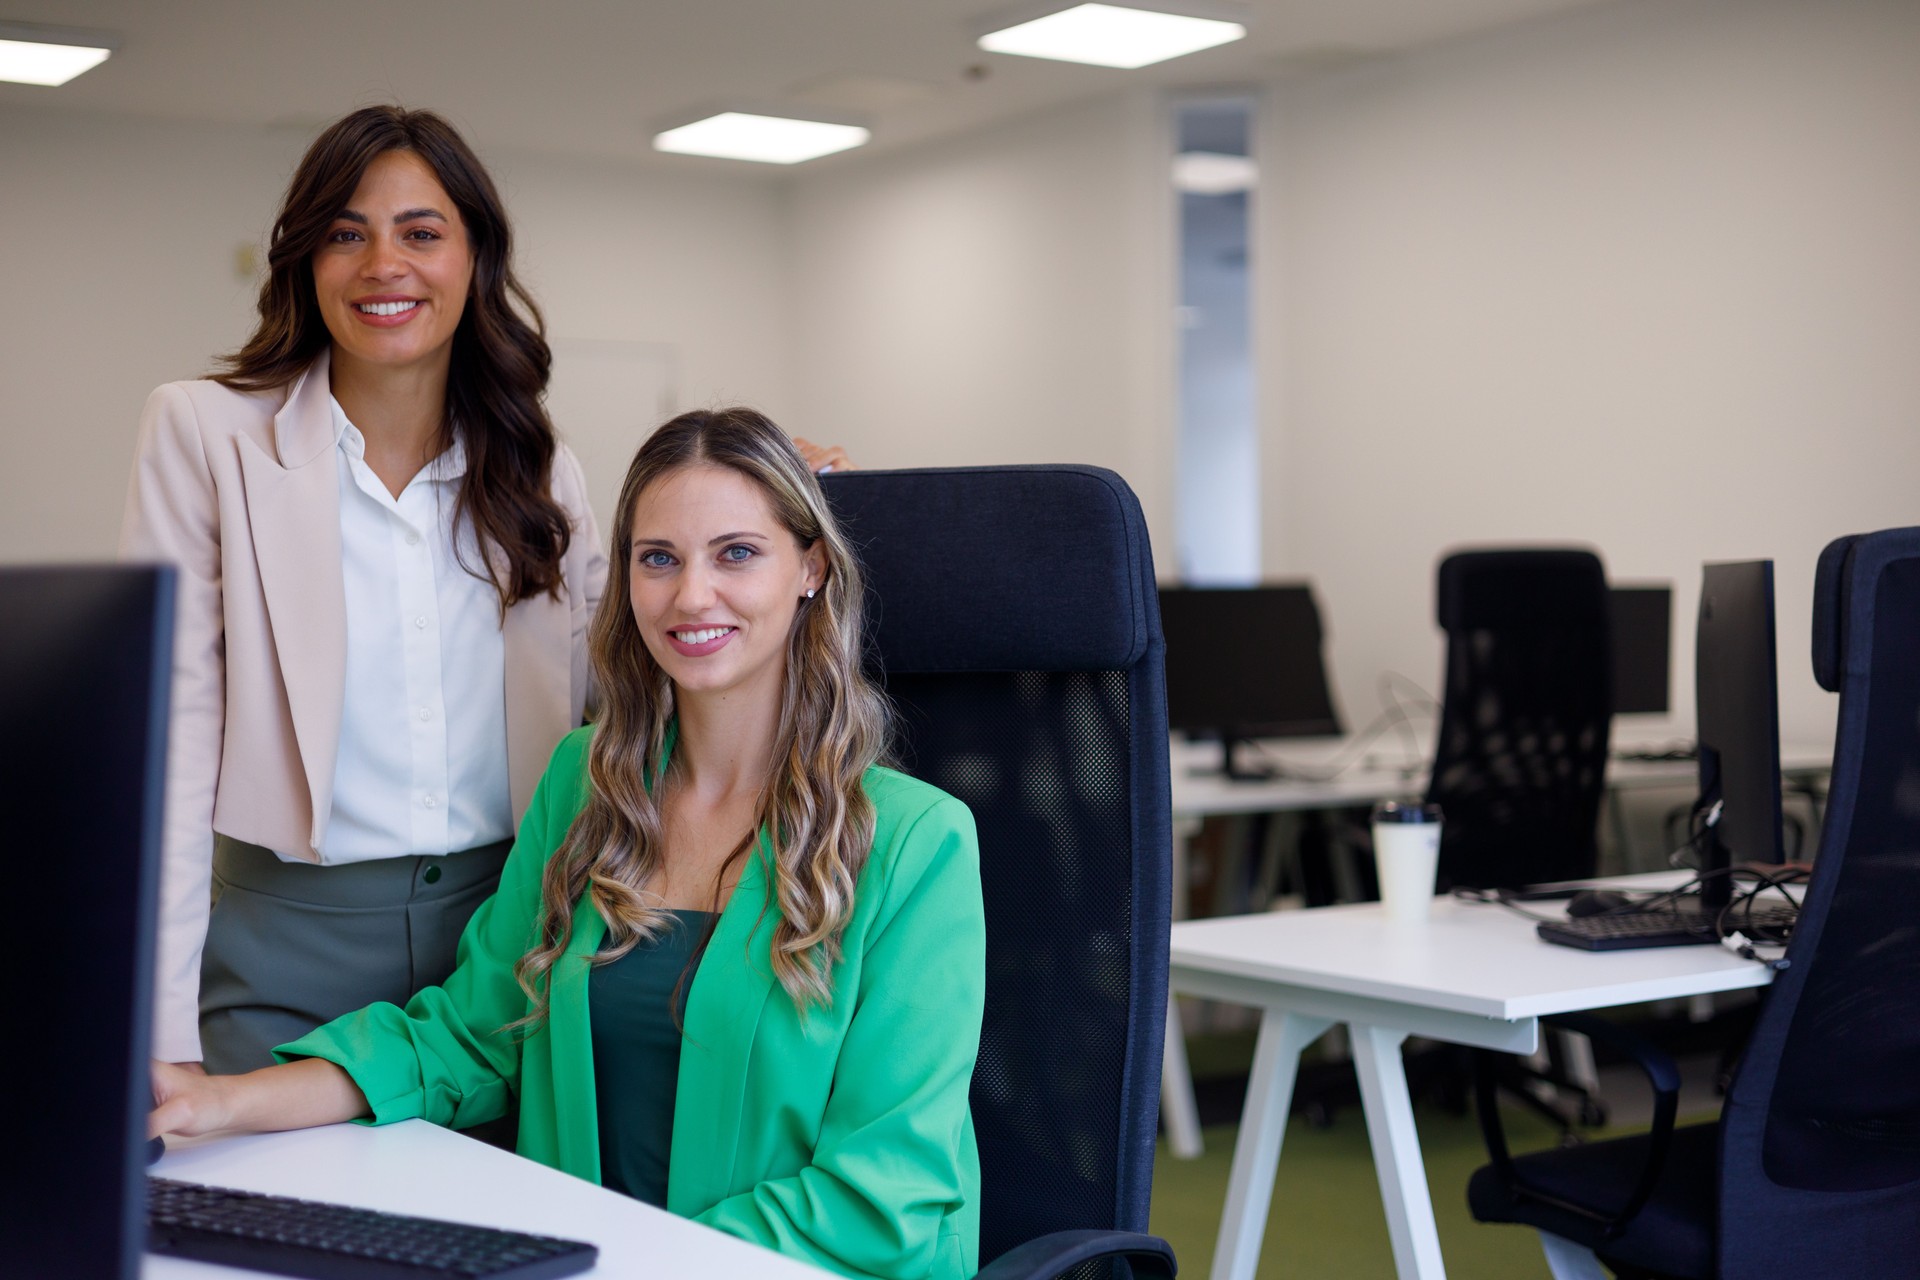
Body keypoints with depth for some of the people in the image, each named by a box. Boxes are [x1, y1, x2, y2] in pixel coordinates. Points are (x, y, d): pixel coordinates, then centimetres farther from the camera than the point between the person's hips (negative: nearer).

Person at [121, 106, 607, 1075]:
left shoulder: (532, 461, 8)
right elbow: (168, 731, -8)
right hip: (287, 941, -3)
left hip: (504, 927, 3)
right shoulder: (205, 434, -4)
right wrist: (164, 1033, -13)